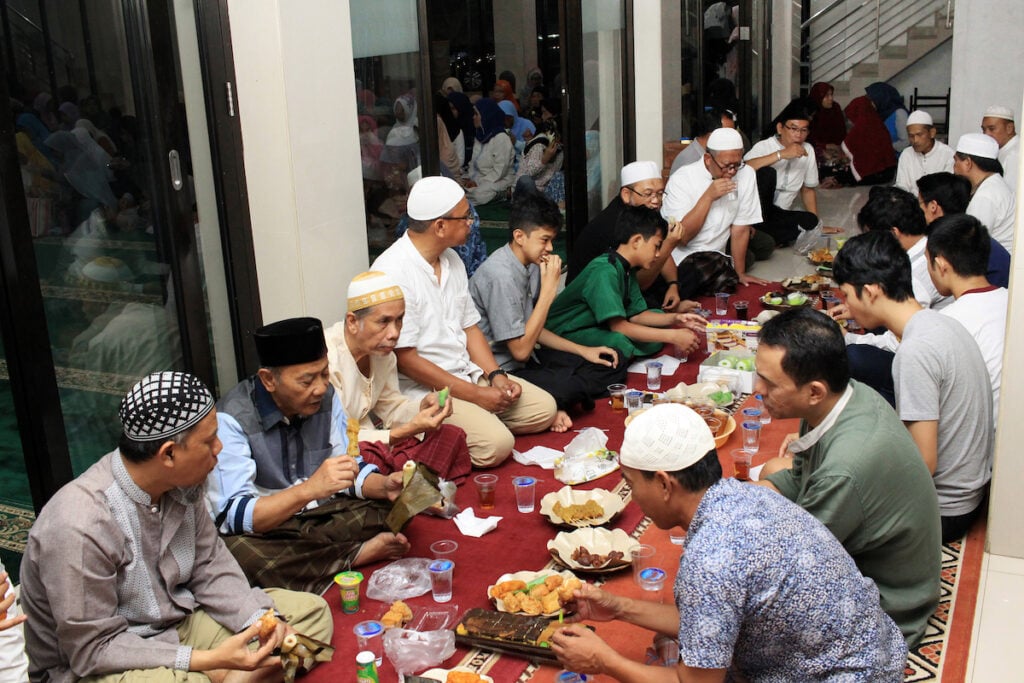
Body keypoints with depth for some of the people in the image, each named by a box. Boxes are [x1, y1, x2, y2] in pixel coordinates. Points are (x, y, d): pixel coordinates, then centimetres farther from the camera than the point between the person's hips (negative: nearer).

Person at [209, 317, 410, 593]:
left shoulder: (326, 397, -3)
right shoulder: (232, 419, -21)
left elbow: (350, 467, 3)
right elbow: (232, 516, -28)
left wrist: (385, 485, -19)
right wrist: (309, 489, -40)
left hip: (321, 517, 4)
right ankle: (359, 554, -20)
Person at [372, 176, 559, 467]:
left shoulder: (452, 260, 8)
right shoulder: (393, 272, -20)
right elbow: (405, 360, -21)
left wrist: (496, 376, -2)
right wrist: (475, 395, -18)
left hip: (467, 373, 9)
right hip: (421, 388, -8)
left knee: (544, 408, 1)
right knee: (496, 443, -25)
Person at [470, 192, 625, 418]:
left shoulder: (533, 264, 6)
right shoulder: (501, 275, -23)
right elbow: (520, 350, -23)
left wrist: (583, 350, 9)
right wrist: (549, 290, -21)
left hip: (526, 357, 10)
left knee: (612, 365, 2)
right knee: (571, 387, -35)